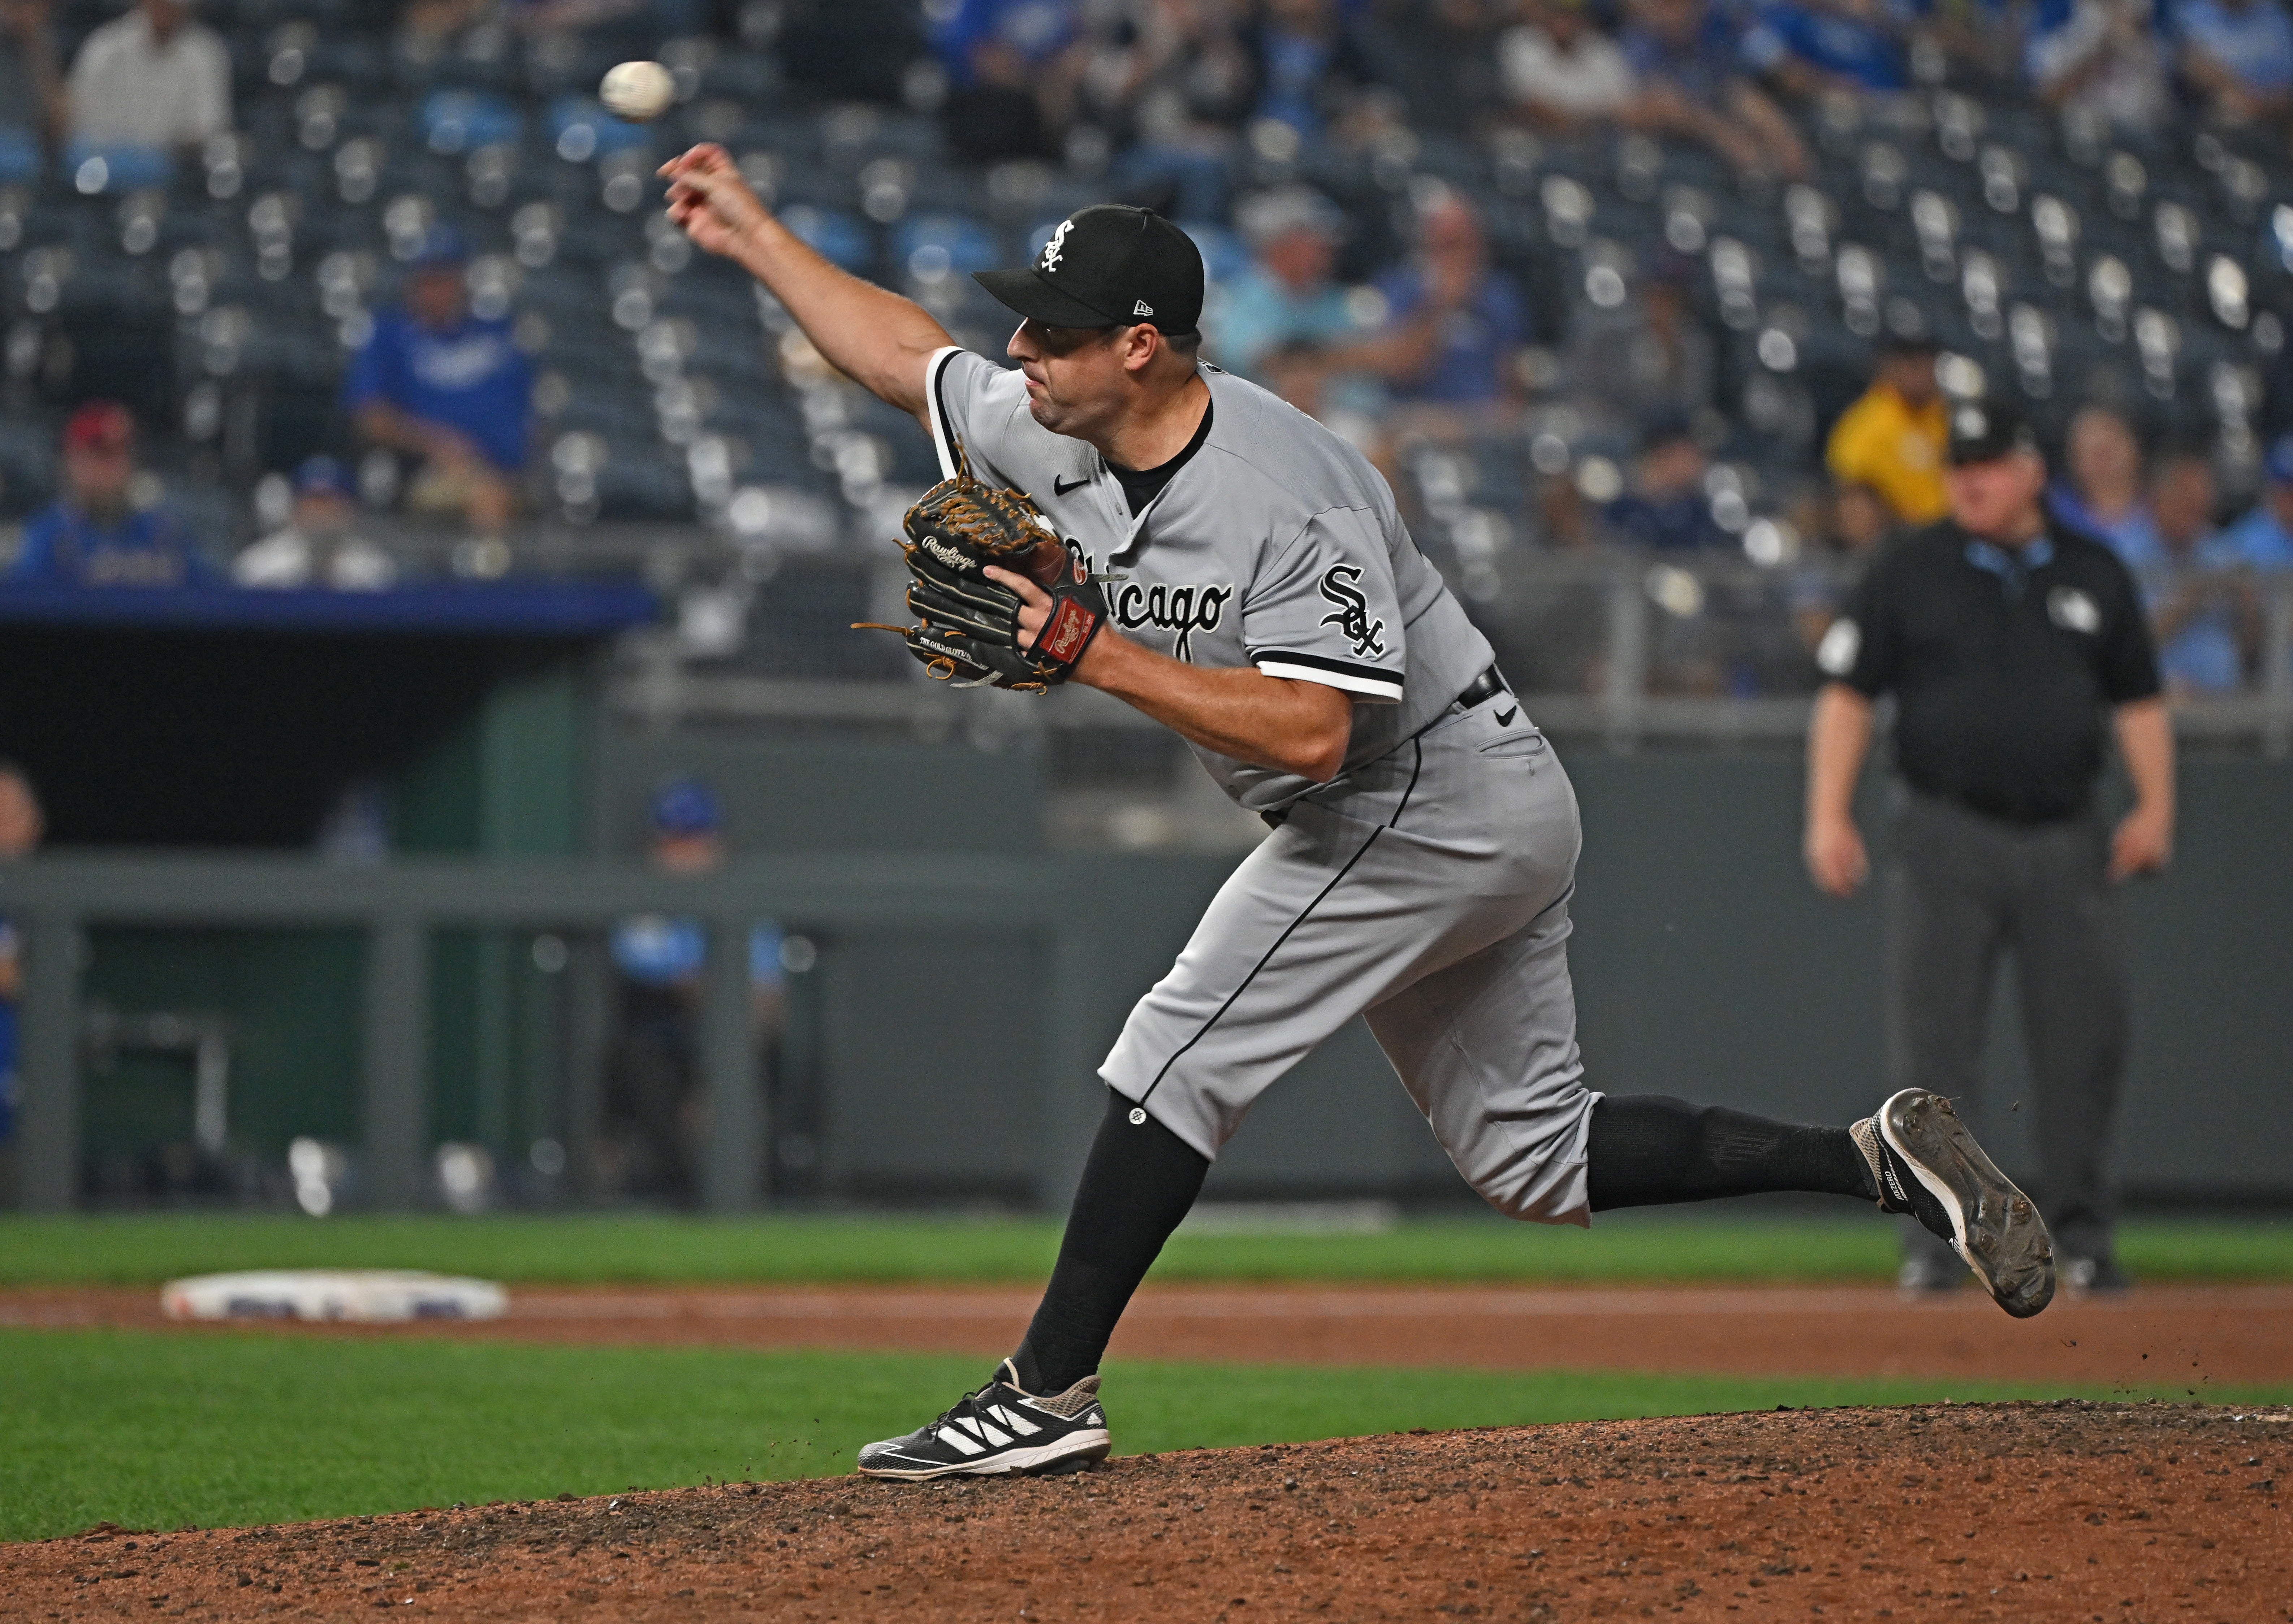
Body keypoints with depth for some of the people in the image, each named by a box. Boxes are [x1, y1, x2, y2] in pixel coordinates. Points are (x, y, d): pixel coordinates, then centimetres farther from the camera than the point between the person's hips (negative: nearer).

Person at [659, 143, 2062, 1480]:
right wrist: (752, 232, 13)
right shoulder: (1062, 442, -1)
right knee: (1536, 1158, 11)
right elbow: (905, 354, 14)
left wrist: (1105, 659, -32)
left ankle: (1048, 1395, -8)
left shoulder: (1285, 497, -27)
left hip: (1418, 808, -10)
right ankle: (1882, 1160, 9)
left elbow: (1310, 731, -34)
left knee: (1179, 1065, -11)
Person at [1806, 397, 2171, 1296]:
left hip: (2068, 842, 2)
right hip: (1949, 840, -2)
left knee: (2085, 1043, 1)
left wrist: (2154, 807, 0)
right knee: (1932, 1045, -6)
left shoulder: (2093, 573, 11)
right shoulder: (1909, 572, 4)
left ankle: (2082, 1235, 11)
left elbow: (2138, 699, 14)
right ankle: (1935, 1237, -1)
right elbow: (1848, 693, 3)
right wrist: (1828, 816, -8)